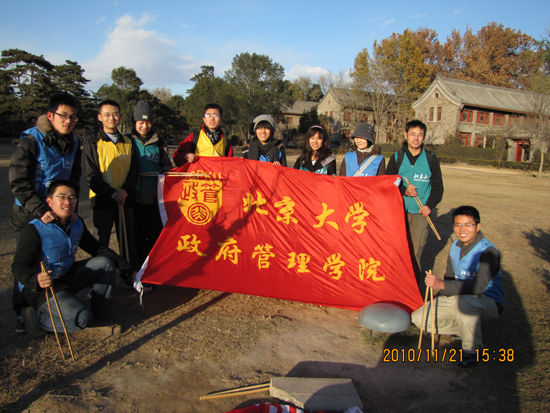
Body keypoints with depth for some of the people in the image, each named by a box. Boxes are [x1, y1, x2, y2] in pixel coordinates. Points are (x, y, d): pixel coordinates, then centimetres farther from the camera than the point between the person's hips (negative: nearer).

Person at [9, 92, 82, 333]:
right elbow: (18, 182, -17)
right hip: (28, 215, -5)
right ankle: (20, 311, 21)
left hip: (59, 213, 5)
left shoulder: (74, 144, 3)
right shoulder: (31, 142, -14)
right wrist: (40, 210, -24)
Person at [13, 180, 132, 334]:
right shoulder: (34, 230, -20)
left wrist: (125, 265, -3)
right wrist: (36, 279, -45)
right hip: (38, 288, -7)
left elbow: (96, 248, 10)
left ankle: (101, 317, 0)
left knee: (105, 263, -7)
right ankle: (36, 316, -2)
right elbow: (19, 266, -22)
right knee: (81, 318, -25)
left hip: (67, 278, 8)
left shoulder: (77, 223, 1)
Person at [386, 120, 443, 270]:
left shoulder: (431, 159, 6)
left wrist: (429, 205, -3)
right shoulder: (397, 158, 6)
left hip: (420, 213, 0)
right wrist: (404, 191, -11)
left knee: (415, 252, -1)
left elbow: (438, 186, 11)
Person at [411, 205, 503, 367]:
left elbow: (479, 285, -36)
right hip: (458, 298, 7)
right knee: (418, 318, -5)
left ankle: (472, 348, -16)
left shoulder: (488, 251, -22)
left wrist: (441, 285, -42)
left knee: (463, 299, -41)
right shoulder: (456, 246, 2)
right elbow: (450, 277, 11)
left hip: (489, 304, -7)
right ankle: (469, 330, 8)